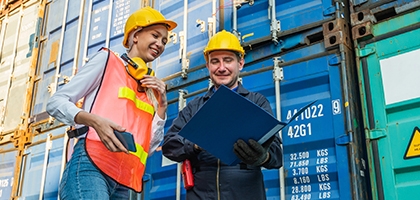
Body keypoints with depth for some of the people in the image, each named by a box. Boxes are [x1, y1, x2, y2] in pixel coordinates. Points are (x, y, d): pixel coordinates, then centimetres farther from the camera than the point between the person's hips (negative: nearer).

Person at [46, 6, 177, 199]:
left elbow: (149, 147, 15)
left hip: (123, 183, 6)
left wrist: (162, 106, 6)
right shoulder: (107, 59, 8)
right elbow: (56, 102, 1)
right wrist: (94, 121, -16)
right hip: (91, 168, -6)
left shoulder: (151, 89, 21)